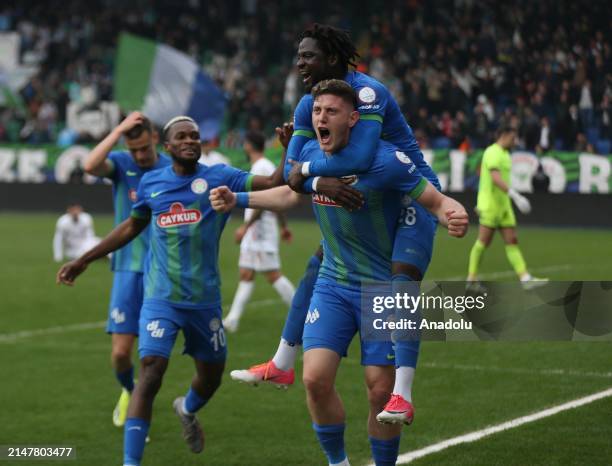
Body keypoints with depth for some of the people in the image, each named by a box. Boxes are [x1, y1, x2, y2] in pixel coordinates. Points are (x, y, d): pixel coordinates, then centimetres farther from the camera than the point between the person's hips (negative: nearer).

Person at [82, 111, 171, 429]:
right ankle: (129, 393, 29)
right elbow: (90, 166, -23)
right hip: (128, 269, 0)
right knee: (120, 352, -4)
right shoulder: (121, 163, 0)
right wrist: (119, 129, -22)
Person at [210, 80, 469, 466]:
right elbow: (292, 193, 19)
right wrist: (237, 199, 12)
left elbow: (436, 201, -14)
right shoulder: (311, 154, -2)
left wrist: (454, 215, -37)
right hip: (333, 285, 4)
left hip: (381, 288, -4)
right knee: (316, 379, -10)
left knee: (380, 390, -3)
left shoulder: (385, 160, -19)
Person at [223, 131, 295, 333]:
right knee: (246, 275, 6)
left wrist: (245, 226, -22)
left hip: (260, 228, -10)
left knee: (272, 275, -7)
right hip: (254, 233, 10)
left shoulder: (261, 168, -14)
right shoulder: (267, 166, 16)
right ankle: (232, 320, 5)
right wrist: (284, 225, 26)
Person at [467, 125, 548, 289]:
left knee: (512, 242, 1)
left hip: (503, 204, 9)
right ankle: (472, 280, 6)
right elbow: (496, 178, -26)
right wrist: (516, 196, -33)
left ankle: (525, 278, -6)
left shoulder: (504, 154, 18)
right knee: (484, 242, -3)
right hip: (490, 204, -9)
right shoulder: (493, 152, -13)